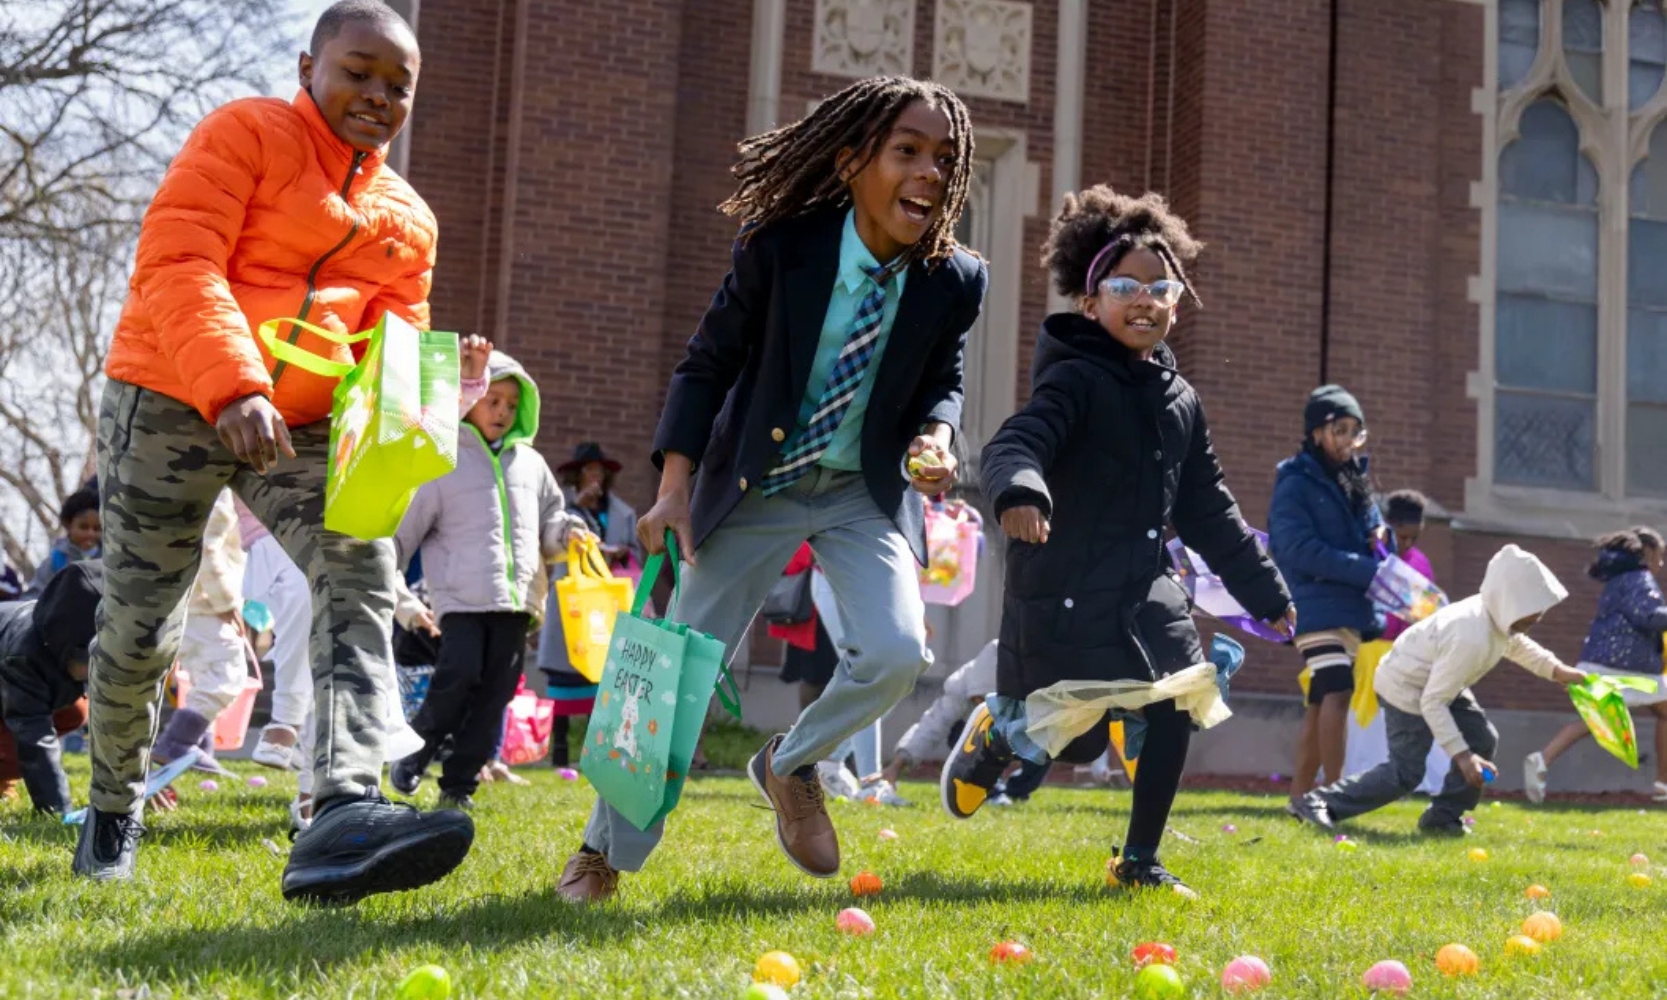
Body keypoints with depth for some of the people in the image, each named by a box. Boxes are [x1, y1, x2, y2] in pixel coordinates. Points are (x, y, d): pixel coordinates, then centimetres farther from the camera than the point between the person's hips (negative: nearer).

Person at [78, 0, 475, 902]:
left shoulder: (408, 222, 17)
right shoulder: (246, 135, -2)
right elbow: (176, 263, -15)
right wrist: (232, 386, -30)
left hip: (307, 426, 4)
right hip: (170, 402, -4)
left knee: (362, 575, -23)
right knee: (138, 627, 3)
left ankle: (343, 810, -41)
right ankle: (114, 810, 31)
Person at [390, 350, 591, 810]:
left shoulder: (530, 463, 16)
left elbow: (548, 518, 27)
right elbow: (404, 528, 3)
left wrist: (564, 532, 4)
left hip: (516, 599, 5)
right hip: (461, 595, -4)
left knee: (495, 693, 3)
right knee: (458, 675, -18)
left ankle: (459, 785, 12)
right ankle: (413, 754, 5)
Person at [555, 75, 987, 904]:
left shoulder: (955, 281, -12)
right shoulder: (779, 246, -18)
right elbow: (706, 364, -8)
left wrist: (935, 437, -17)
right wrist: (675, 487, -14)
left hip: (866, 489, 1)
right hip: (757, 484, -1)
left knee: (897, 652, -20)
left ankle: (792, 766, 13)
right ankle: (605, 851, 18)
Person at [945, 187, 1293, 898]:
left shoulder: (1179, 400, 13)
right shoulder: (1075, 379, -10)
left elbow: (1209, 510, 20)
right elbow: (1015, 444, -28)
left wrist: (1267, 592, 21)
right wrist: (1020, 491, -52)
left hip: (1145, 591, 7)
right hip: (1064, 593, -7)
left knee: (1177, 707, -5)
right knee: (1073, 742, -4)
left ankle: (1139, 860, 11)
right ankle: (994, 731, 32)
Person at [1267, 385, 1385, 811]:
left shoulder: (1354, 481, 18)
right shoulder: (1295, 484, -5)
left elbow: (1373, 530, 26)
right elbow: (1301, 550, -16)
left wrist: (1380, 537, 0)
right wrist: (1369, 570, -19)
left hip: (1354, 609, 8)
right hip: (1318, 608, -8)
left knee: (1322, 704, 9)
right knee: (1336, 694, -20)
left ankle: (1299, 797, 14)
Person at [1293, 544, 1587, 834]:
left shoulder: (1498, 618, -10)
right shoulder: (1471, 640, -38)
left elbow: (1517, 645, 18)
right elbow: (1432, 702, -33)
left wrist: (1557, 670, 9)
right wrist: (1461, 755, -32)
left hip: (1435, 681, 10)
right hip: (1407, 689, -10)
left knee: (1482, 740, 3)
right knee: (1405, 774, -8)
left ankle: (1442, 818, 11)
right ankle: (1318, 803, -5)